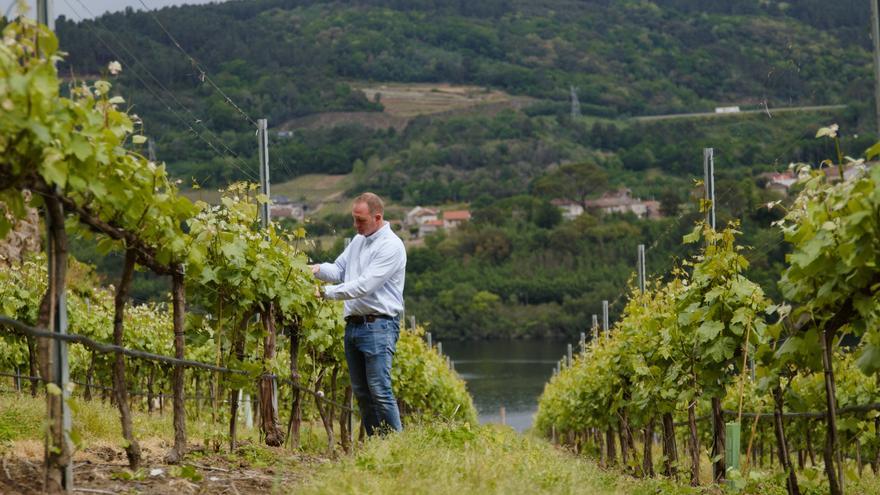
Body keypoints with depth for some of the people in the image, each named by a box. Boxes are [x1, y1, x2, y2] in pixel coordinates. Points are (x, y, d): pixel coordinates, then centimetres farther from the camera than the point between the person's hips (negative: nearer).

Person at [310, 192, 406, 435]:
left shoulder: (391, 246, -12)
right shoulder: (358, 241, 17)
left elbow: (365, 285, -19)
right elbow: (339, 270, 17)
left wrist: (327, 292, -19)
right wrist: (318, 269, -4)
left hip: (378, 325, -9)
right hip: (353, 323, 9)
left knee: (380, 390, -13)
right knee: (361, 391, 9)